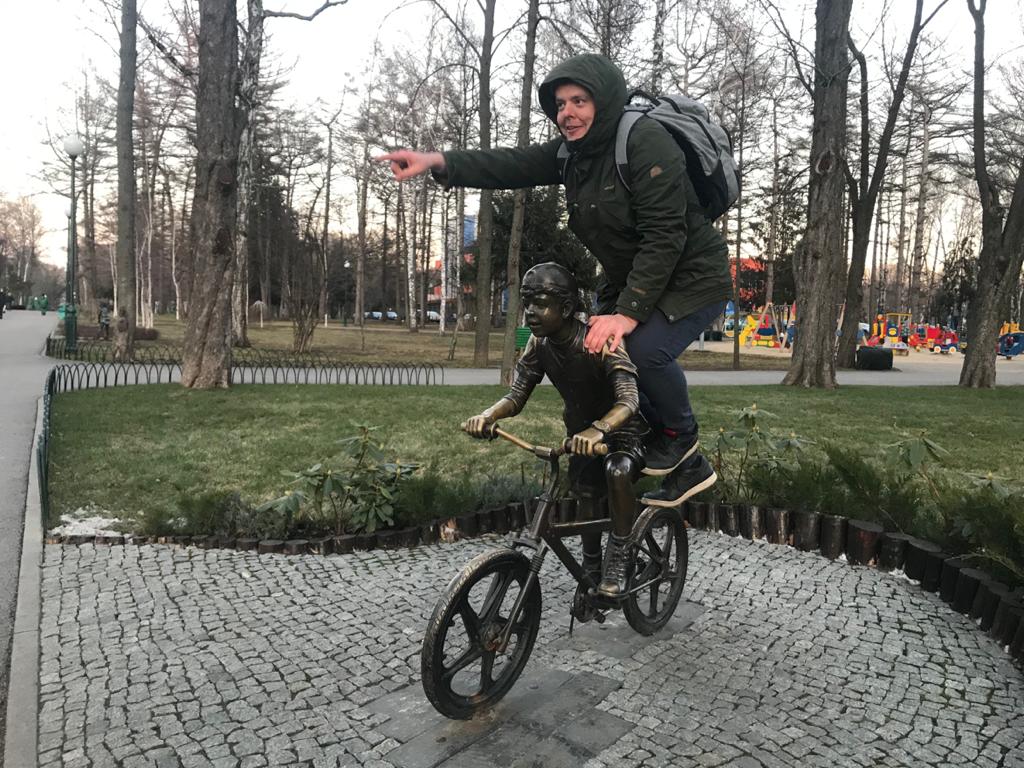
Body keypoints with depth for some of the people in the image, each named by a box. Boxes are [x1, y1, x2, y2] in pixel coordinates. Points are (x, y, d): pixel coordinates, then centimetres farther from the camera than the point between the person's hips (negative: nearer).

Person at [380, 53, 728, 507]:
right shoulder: (572, 151, 2)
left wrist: (628, 312, -34)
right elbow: (513, 166, -10)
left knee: (645, 349, -32)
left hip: (692, 278, -8)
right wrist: (438, 162, -24)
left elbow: (664, 236, -28)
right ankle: (687, 468, 11)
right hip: (630, 281, 8)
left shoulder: (647, 142, -22)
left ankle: (680, 433, 3)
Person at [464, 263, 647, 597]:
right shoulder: (539, 344, -12)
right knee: (585, 500, 5)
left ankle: (618, 555, -14)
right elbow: (516, 395, -13)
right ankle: (591, 573, 28)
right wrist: (487, 415, -35)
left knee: (618, 469, -34)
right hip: (581, 430, 6)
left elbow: (628, 399, -40)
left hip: (622, 430, -5)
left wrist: (599, 429, -61)